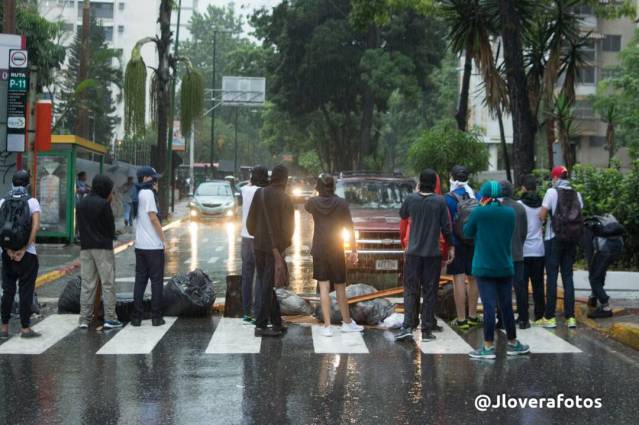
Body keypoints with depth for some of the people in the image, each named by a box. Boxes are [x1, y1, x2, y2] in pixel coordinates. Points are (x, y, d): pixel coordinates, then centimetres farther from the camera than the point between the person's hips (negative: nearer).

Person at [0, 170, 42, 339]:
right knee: (26, 291, 3)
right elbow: (36, 226, -16)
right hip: (27, 254, -3)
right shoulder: (32, 201, -5)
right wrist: (24, 249, -13)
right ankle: (25, 328, 4)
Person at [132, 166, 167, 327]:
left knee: (140, 280, 9)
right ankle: (156, 317, 2)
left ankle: (137, 316, 8)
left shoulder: (138, 194, 14)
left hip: (140, 245, 8)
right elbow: (153, 218, -15)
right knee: (156, 281, 0)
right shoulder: (148, 193, -13)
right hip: (153, 245, -8)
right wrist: (164, 240, -10)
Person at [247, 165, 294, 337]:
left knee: (266, 284, 13)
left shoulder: (259, 193, -2)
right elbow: (288, 225, -10)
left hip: (258, 245, 4)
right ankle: (260, 325, -1)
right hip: (275, 247, -4)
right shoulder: (284, 199, -13)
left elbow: (250, 220, 0)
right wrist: (285, 243, 9)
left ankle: (276, 322, 18)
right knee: (268, 286, 0)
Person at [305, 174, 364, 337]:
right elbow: (350, 228, -3)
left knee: (324, 287, 0)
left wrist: (318, 194, 23)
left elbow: (305, 206, 22)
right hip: (336, 250, 0)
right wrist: (354, 250, 2)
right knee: (340, 287, 11)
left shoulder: (313, 203, -4)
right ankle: (347, 322, 23)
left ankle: (327, 326, -4)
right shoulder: (341, 203, -5)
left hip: (319, 250, 0)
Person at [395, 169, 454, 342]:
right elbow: (446, 227, -3)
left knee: (411, 290, 6)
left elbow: (402, 215, 17)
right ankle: (427, 329, 5)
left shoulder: (411, 199, -2)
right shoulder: (440, 201, -6)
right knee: (430, 292, 5)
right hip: (433, 253, -1)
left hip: (413, 251, 1)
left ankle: (407, 326, -6)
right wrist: (451, 247, 9)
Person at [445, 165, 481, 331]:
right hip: (475, 243, 5)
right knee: (473, 278, 13)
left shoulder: (449, 198, -11)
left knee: (459, 279, -2)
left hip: (457, 244, -5)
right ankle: (472, 316, 22)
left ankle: (461, 320, -2)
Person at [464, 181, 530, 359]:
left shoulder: (478, 213, -11)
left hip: (484, 268, -4)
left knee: (489, 306, -3)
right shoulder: (510, 213, 1)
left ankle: (488, 346, -2)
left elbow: (468, 232, 3)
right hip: (505, 267, 4)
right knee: (506, 306, 14)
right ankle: (513, 343, 24)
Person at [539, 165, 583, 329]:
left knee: (552, 277, 0)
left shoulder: (552, 192, -8)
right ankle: (570, 317, 6)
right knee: (568, 277, 9)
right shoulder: (576, 194, 6)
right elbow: (579, 215, 8)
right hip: (572, 240, 4)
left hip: (554, 239, -4)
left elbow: (542, 215, -10)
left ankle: (550, 317, 0)